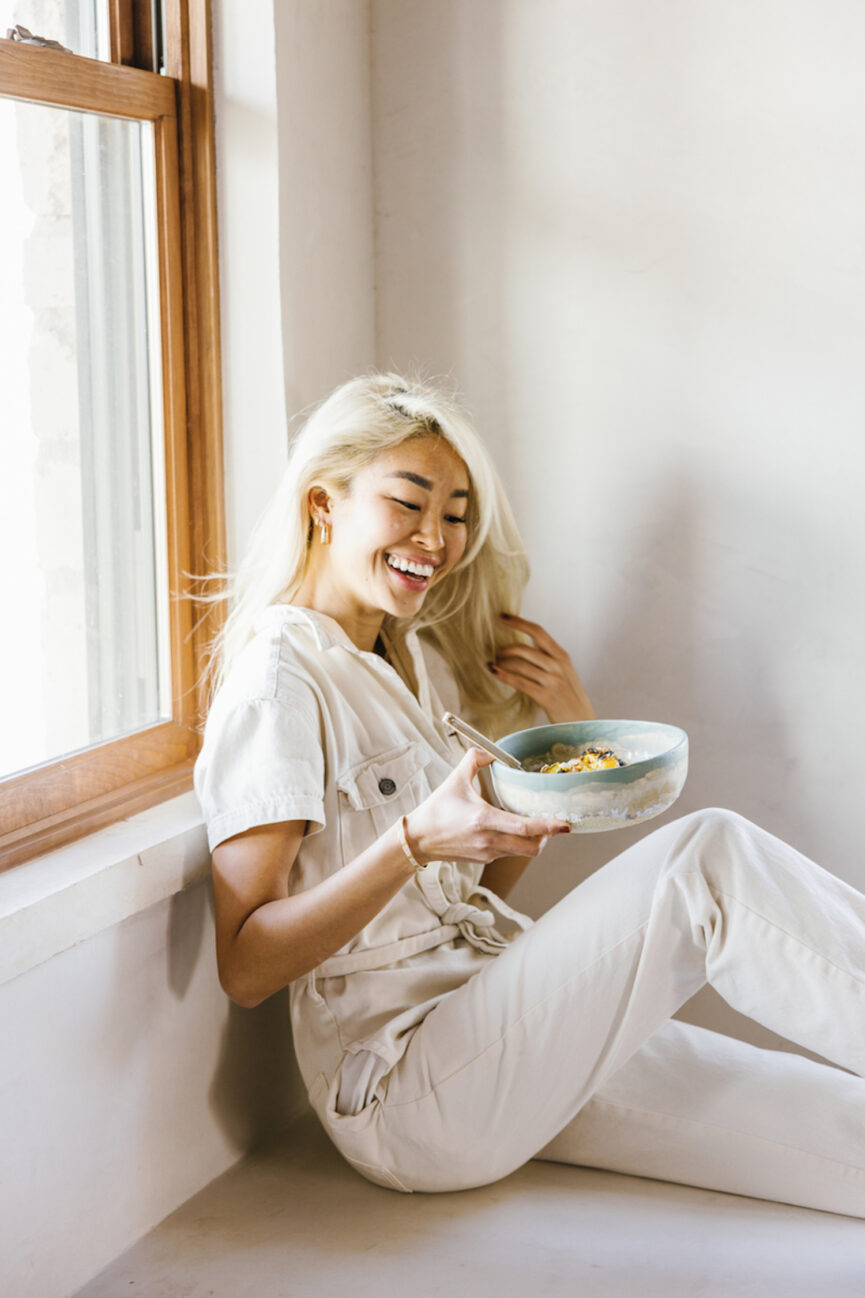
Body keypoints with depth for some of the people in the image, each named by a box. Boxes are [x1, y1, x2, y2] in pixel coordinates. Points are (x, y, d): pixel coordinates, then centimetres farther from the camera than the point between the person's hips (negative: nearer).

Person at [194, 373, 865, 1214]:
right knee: (709, 854, -25)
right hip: (404, 1088, -8)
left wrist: (568, 727, 3)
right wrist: (416, 843, -27)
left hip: (516, 1033, 8)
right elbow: (245, 968, -15)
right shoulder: (278, 679, -11)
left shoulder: (423, 659, 16)